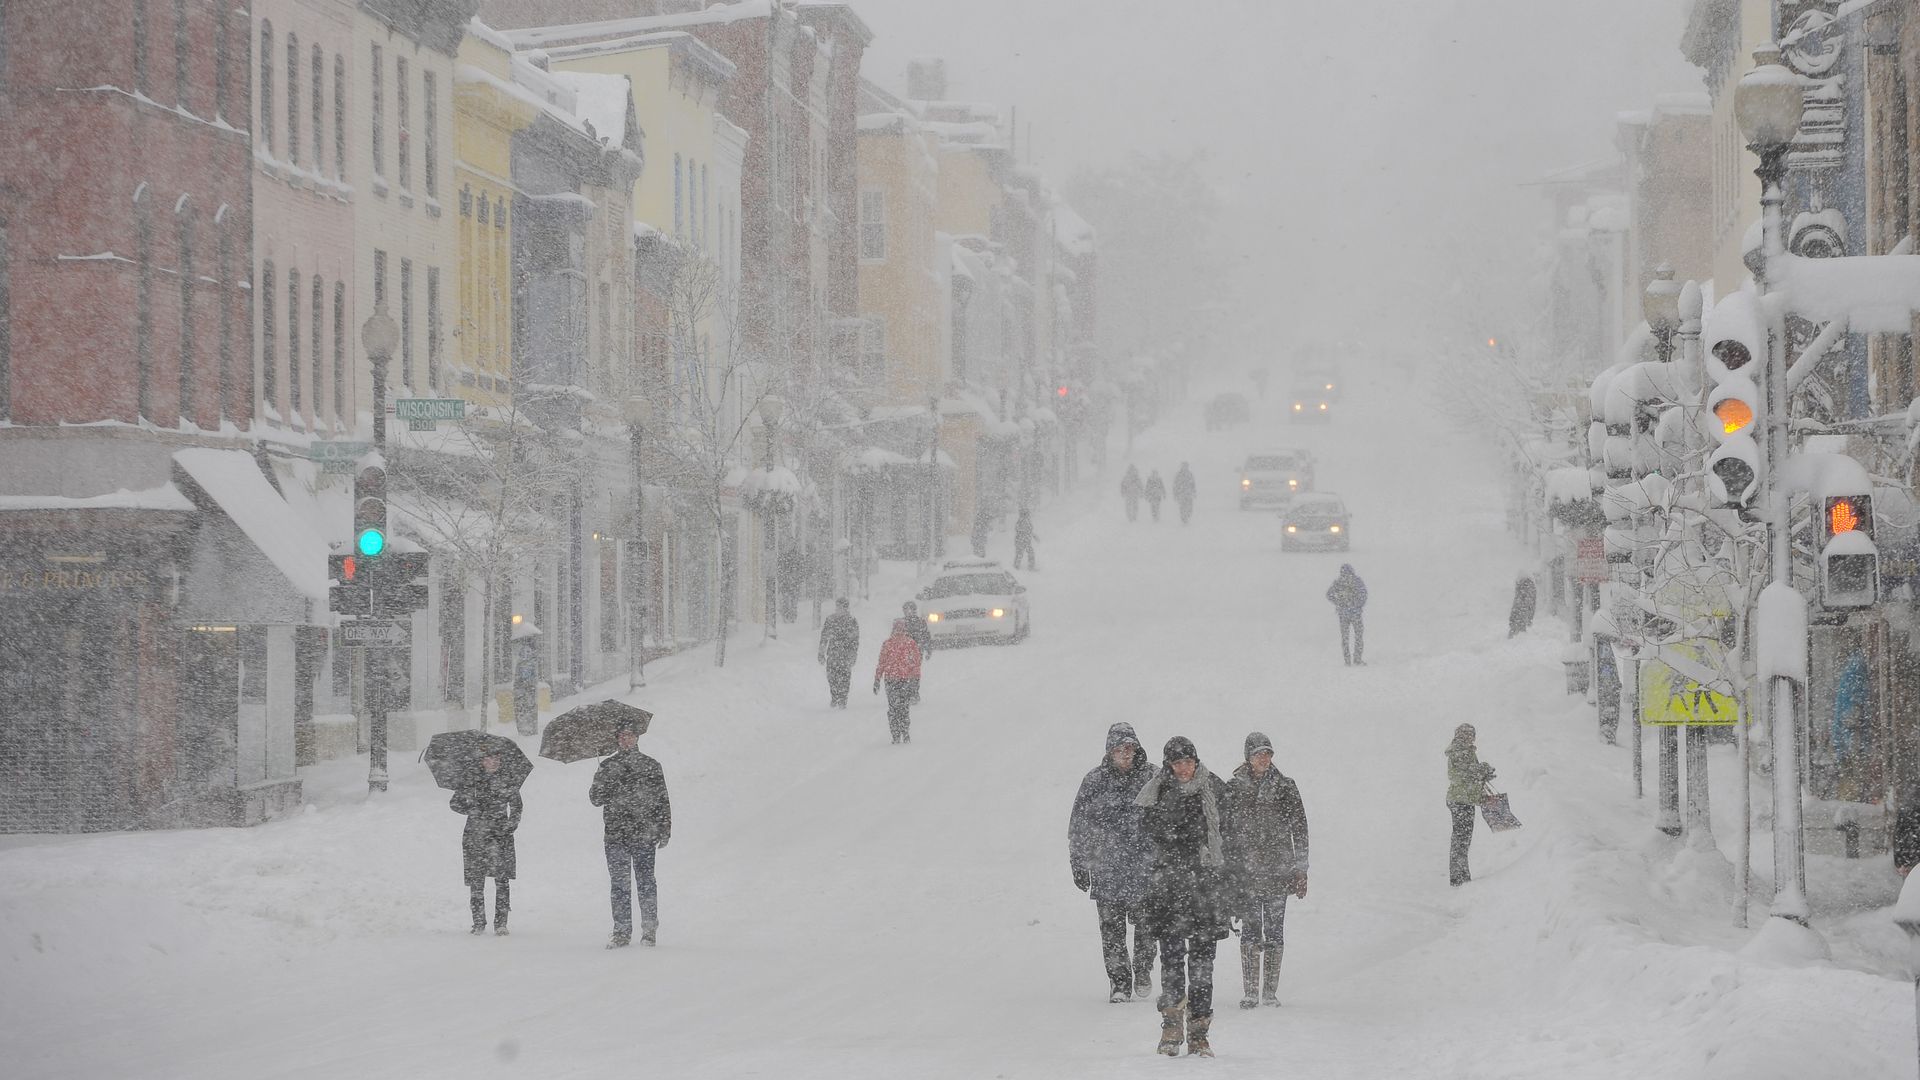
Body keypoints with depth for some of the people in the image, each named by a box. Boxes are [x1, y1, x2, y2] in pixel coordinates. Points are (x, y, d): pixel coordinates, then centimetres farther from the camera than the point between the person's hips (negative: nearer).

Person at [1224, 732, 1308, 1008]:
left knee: (1274, 930, 0)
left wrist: (1301, 869, 3)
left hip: (1278, 869, 1)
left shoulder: (1285, 786, 6)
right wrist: (1225, 869, 5)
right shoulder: (1233, 788, 5)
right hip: (1245, 870, -1)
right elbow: (1224, 830, 8)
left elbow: (1299, 828, 8)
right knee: (1251, 929, -6)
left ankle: (1270, 991, 6)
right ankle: (1250, 992, -4)